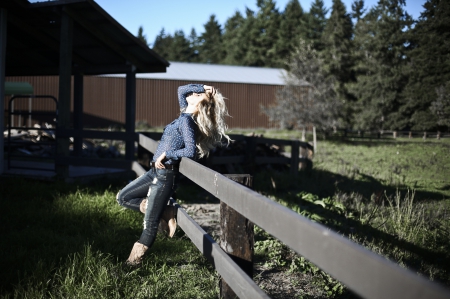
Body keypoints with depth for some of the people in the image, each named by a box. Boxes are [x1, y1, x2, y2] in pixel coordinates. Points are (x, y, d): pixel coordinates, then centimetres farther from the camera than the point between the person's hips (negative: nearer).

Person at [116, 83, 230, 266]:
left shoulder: (186, 120, -16)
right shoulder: (186, 115, 9)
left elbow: (191, 151, -27)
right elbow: (181, 90, 23)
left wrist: (165, 154, -17)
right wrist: (203, 87, 10)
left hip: (165, 175, -10)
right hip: (156, 172, 10)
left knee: (150, 223, -1)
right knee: (122, 198, 13)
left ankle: (135, 261, 11)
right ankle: (165, 212, 12)